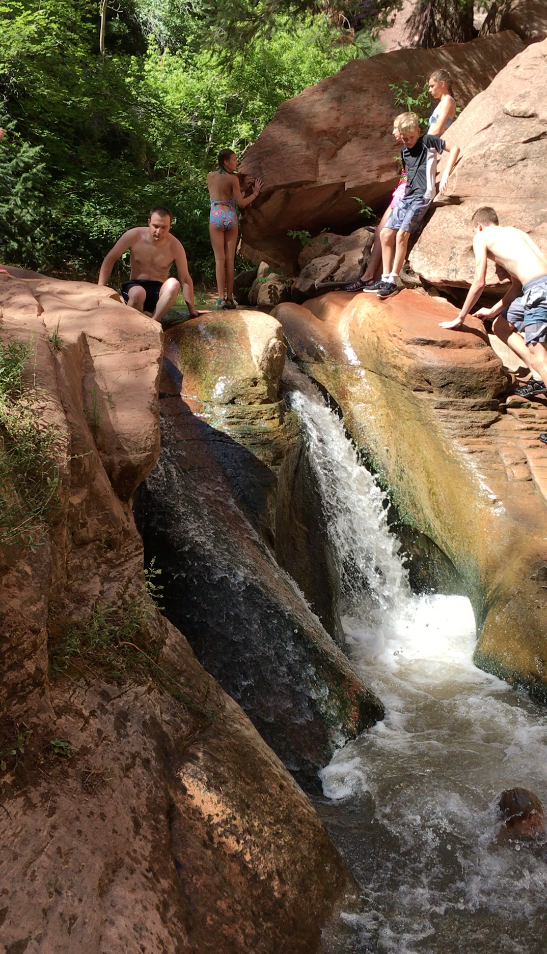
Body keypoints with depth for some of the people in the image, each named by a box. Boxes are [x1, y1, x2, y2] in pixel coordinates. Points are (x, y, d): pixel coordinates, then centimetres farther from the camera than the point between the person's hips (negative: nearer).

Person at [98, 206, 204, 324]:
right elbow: (110, 259, -2)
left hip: (159, 292, 1)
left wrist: (192, 309, -10)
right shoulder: (134, 236, -9)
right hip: (135, 286, -1)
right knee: (138, 293, -39)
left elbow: (185, 279, -5)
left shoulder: (175, 246, -9)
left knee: (173, 284, -35)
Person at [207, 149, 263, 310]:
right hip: (230, 216, -1)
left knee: (220, 258, -2)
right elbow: (241, 203, -2)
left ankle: (221, 298, -11)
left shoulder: (210, 176, 8)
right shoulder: (233, 178, -2)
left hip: (216, 215, 1)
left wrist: (243, 185, 20)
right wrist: (255, 192, 12)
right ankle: (229, 297, 2)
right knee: (230, 259, 3)